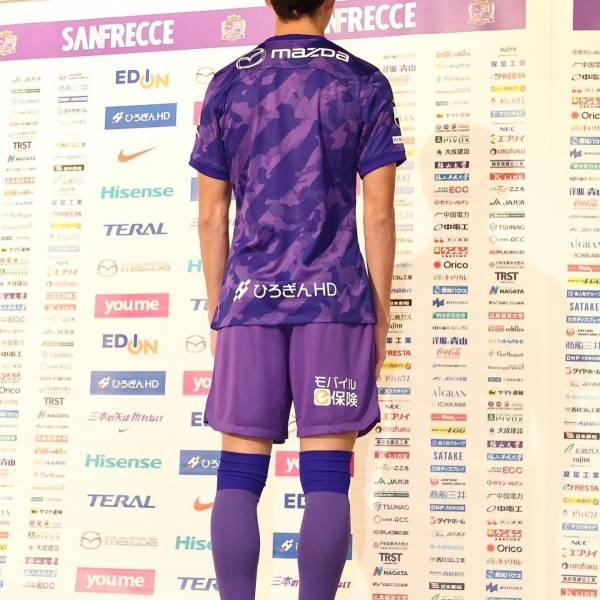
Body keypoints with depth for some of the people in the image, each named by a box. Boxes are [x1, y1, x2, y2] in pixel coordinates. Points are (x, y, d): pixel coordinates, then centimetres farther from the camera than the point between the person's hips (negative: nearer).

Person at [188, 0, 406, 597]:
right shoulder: (364, 83, 4)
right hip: (334, 298, -2)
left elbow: (211, 216, 7)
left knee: (239, 474, 5)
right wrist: (381, 315, 6)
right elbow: (378, 214, -1)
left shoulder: (226, 85, 9)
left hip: (250, 297, 2)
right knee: (326, 477, 0)